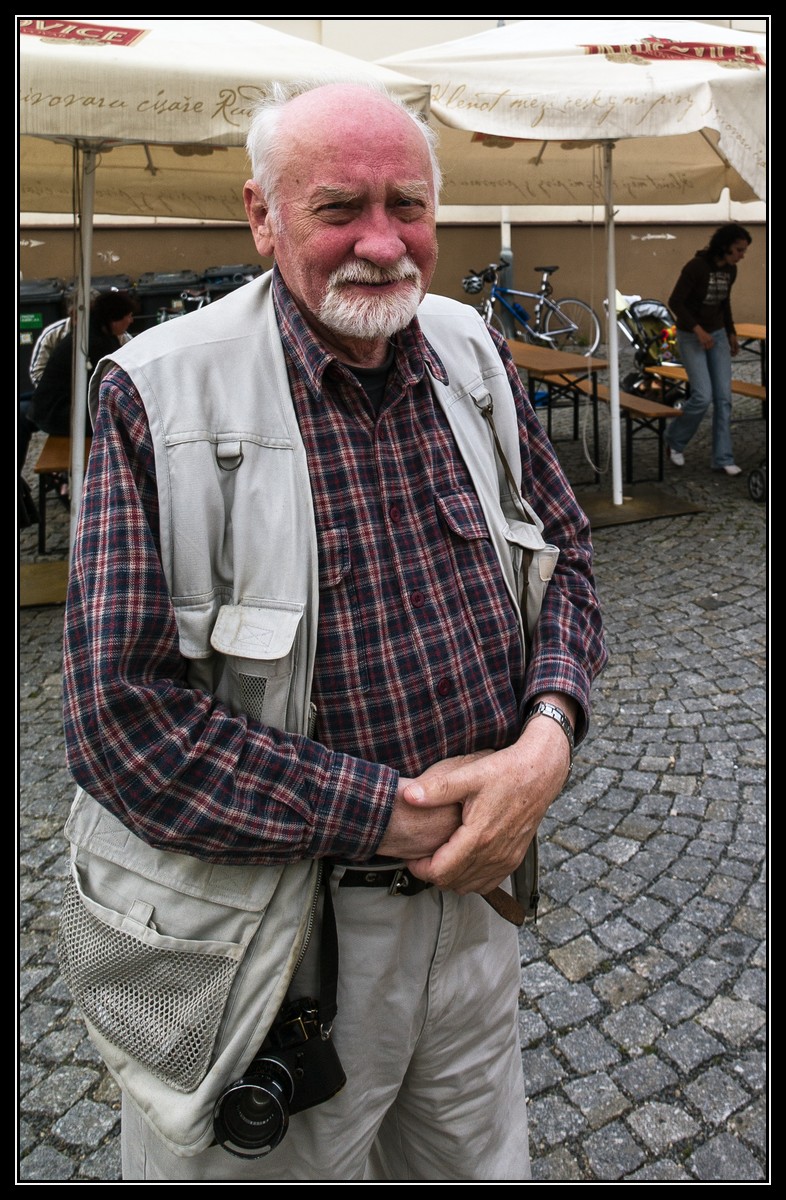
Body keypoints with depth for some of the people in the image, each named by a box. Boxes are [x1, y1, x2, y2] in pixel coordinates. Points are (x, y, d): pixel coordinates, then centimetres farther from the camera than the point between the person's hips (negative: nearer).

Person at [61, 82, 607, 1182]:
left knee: (483, 1165, 27)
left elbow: (565, 553, 7)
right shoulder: (161, 396, -17)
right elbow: (123, 711, -21)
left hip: (476, 887, 5)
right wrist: (396, 815, -20)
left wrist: (548, 737, -12)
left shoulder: (475, 355, 0)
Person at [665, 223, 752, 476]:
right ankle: (675, 440, 13)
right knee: (703, 396, -14)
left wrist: (731, 333, 16)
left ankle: (723, 458, 4)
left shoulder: (730, 270, 1)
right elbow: (675, 302, -19)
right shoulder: (696, 266, -21)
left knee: (724, 397, -1)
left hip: (717, 335, 6)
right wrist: (698, 330, -25)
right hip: (691, 336, -6)